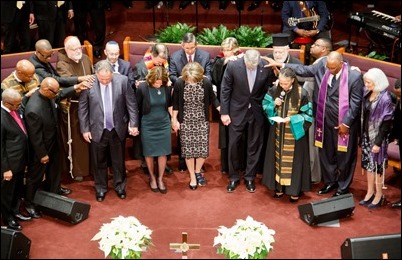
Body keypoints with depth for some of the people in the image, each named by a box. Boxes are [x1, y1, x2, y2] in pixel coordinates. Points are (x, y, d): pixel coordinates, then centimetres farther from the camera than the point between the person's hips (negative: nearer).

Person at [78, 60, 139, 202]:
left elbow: (131, 103, -4)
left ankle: (119, 185, 37)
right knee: (99, 161, 14)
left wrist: (133, 124, -5)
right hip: (97, 130, -1)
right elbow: (82, 108, -4)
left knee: (119, 160, 17)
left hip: (118, 129, 1)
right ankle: (100, 188, 34)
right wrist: (85, 129, -4)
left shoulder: (122, 80, -13)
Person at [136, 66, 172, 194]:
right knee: (149, 153, 11)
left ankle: (160, 178, 26)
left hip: (164, 124, 2)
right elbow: (136, 107, -6)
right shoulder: (143, 87, -17)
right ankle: (152, 177, 32)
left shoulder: (167, 87, -10)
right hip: (148, 125, -2)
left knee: (163, 153, 7)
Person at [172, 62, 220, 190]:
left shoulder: (206, 82, -15)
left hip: (202, 121, 1)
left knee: (203, 148, 4)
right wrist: (174, 119, 2)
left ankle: (198, 172, 29)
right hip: (186, 121, -1)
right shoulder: (179, 83, -16)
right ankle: (192, 176, 22)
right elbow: (175, 103, -3)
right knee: (188, 149, 5)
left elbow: (213, 99, 0)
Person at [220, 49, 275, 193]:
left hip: (257, 111, 1)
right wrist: (224, 112, -7)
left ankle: (250, 177, 27)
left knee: (254, 145, 10)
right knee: (233, 144, 6)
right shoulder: (233, 65, -18)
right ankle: (233, 177, 23)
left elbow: (270, 88, 0)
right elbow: (225, 90, -8)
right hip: (237, 110, -1)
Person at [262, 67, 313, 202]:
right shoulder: (274, 90, -5)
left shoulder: (302, 93, -16)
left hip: (294, 133, -4)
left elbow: (308, 115, -11)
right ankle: (279, 186, 26)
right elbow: (265, 105, 6)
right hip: (278, 132, 4)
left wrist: (292, 119, -23)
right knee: (278, 157, 12)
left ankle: (295, 190, 17)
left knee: (293, 159, 5)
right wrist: (273, 104, -15)